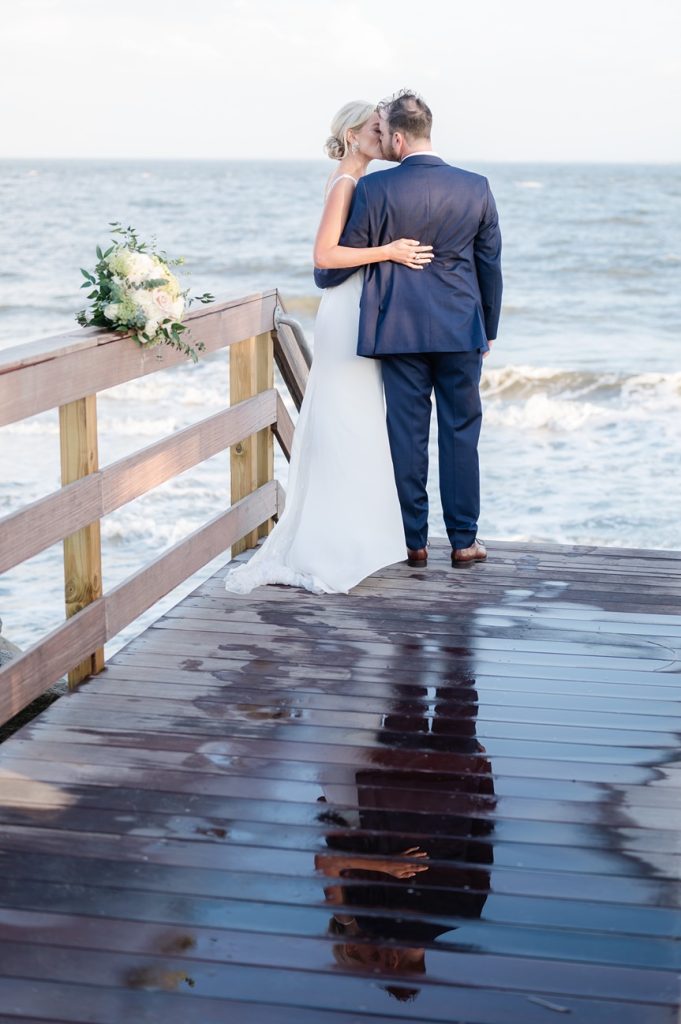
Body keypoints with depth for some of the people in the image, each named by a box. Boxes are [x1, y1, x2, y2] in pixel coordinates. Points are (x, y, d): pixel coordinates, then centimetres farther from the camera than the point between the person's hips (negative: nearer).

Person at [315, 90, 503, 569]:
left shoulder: (373, 189, -9)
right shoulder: (476, 188, 0)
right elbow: (490, 265, 6)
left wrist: (323, 279, 23)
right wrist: (489, 329, 17)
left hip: (399, 330, -1)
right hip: (461, 331, 2)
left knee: (407, 435, 6)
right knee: (461, 433, 9)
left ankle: (414, 541, 13)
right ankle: (464, 540, 14)